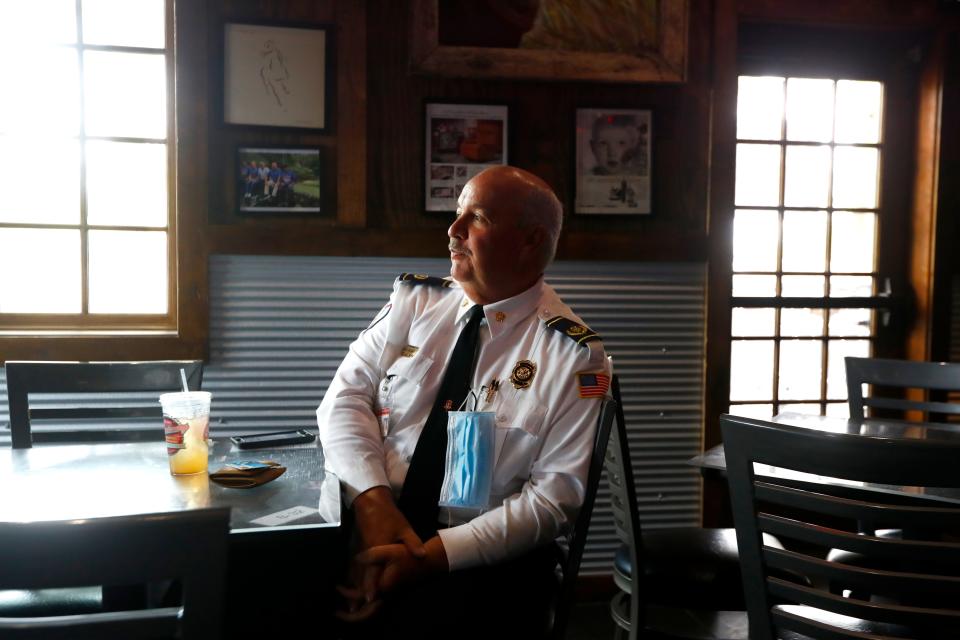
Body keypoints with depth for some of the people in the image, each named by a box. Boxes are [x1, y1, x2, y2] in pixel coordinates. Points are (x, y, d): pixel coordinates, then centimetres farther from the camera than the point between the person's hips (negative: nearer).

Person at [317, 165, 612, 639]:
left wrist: (428, 556, -18)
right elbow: (346, 398, 1)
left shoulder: (574, 356, -5)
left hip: (484, 560, -3)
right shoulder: (413, 301, 7)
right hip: (366, 527, 3)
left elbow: (553, 498, -10)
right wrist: (373, 501, -16)